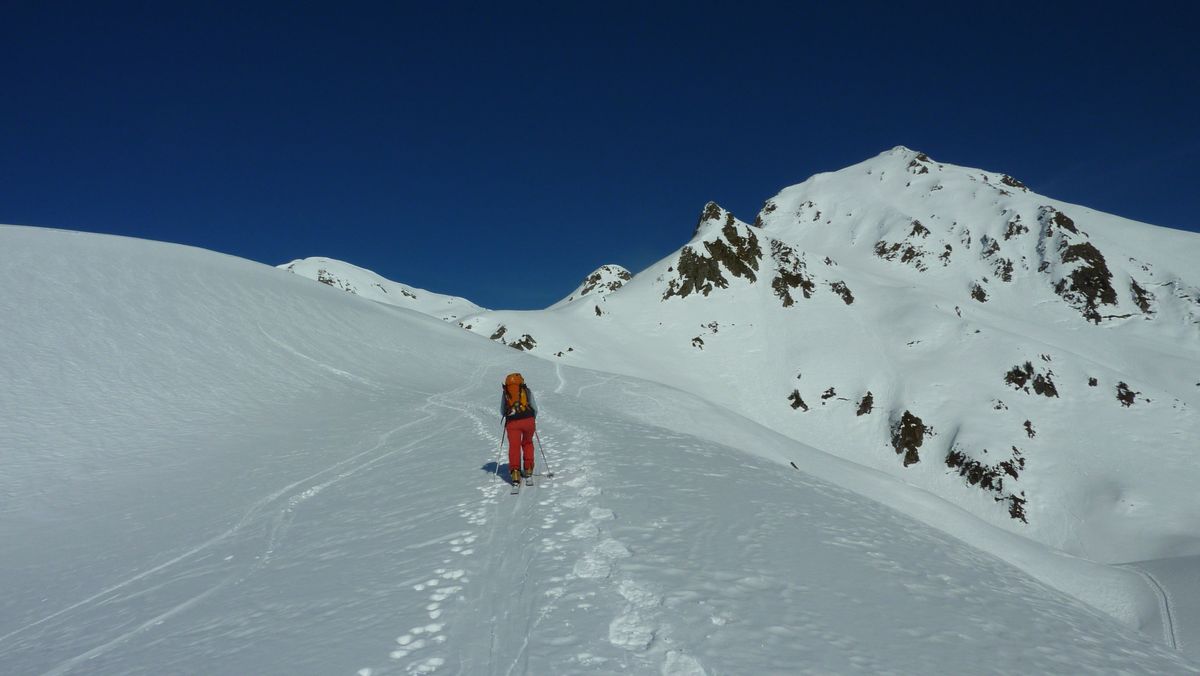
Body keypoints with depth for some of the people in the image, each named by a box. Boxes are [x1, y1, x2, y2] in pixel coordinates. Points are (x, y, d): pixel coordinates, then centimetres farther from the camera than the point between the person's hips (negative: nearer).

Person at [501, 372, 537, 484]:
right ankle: (528, 469, 21)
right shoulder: (526, 390, 13)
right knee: (527, 443, 21)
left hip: (512, 422, -1)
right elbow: (535, 409, 15)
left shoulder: (504, 392, 14)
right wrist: (533, 419, 33)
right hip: (528, 420, 1)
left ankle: (515, 471, -15)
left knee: (514, 446, 1)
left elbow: (502, 411, 19)